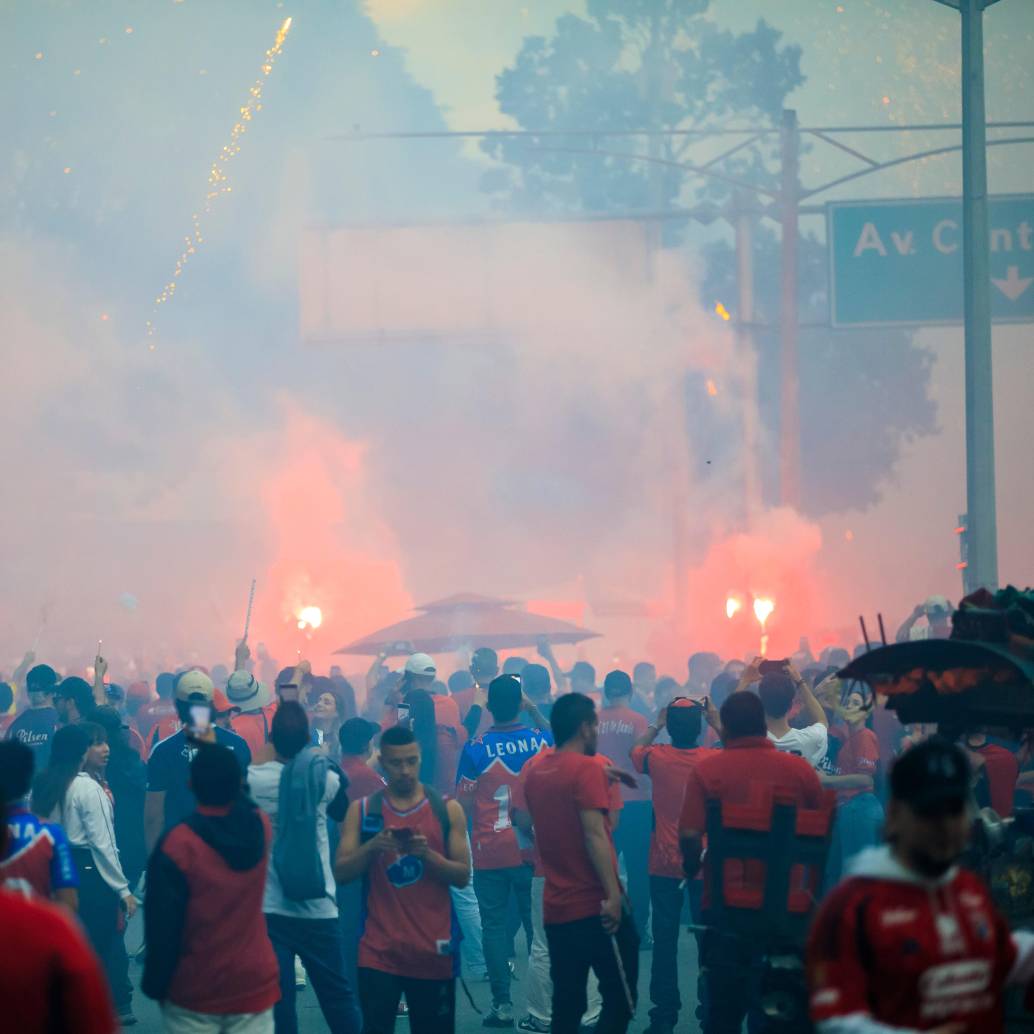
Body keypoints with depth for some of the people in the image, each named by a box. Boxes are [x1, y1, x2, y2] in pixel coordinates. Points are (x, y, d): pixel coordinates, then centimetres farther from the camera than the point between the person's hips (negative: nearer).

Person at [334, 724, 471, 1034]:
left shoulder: (447, 810, 4)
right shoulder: (362, 810, 5)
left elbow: (463, 876, 0)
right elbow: (341, 873, -1)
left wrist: (427, 854, -17)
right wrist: (371, 846, -19)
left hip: (433, 949, 1)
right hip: (379, 949, -1)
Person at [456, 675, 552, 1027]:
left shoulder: (475, 749, -9)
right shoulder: (541, 740, -5)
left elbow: (464, 805, -6)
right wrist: (535, 710, 18)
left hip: (490, 852, -2)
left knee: (494, 926, 4)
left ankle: (502, 1004, -1)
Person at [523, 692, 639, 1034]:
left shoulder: (536, 773, 11)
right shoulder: (586, 768, -11)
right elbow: (594, 834, -19)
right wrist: (613, 894, -21)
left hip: (556, 909, 7)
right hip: (594, 904, -7)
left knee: (566, 1006, 9)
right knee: (620, 999, 0)